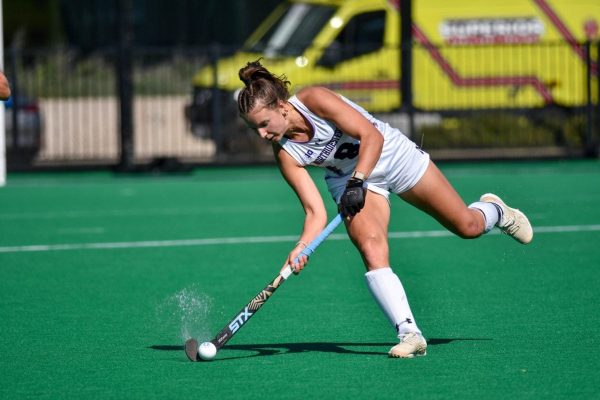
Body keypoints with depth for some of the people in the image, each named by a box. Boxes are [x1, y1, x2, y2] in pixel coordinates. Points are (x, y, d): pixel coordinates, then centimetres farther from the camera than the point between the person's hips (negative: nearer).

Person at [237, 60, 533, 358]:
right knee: (372, 248, -26)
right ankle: (409, 334, -26)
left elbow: (372, 136, -31)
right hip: (350, 179, 2)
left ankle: (493, 210, 45)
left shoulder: (315, 100, -30)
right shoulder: (285, 154, -17)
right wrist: (300, 249, -35)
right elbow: (316, 212, -18)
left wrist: (357, 182, -42)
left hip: (393, 155, -2)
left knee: (468, 227, 8)